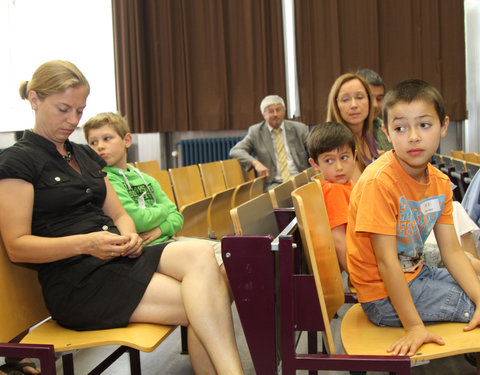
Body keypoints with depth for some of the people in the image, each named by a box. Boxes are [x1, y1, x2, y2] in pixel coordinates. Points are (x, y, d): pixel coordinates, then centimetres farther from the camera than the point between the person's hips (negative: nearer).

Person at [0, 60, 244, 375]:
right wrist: (85, 243, -23)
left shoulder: (85, 156, 22)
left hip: (118, 258, 7)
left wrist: (128, 237, -5)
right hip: (76, 280, -6)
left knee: (202, 255, -26)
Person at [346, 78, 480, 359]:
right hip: (383, 295, -8)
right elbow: (386, 261, -25)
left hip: (415, 275, 8)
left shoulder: (441, 183, -1)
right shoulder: (380, 181, -25)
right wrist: (414, 326, -25)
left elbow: (452, 252, 0)